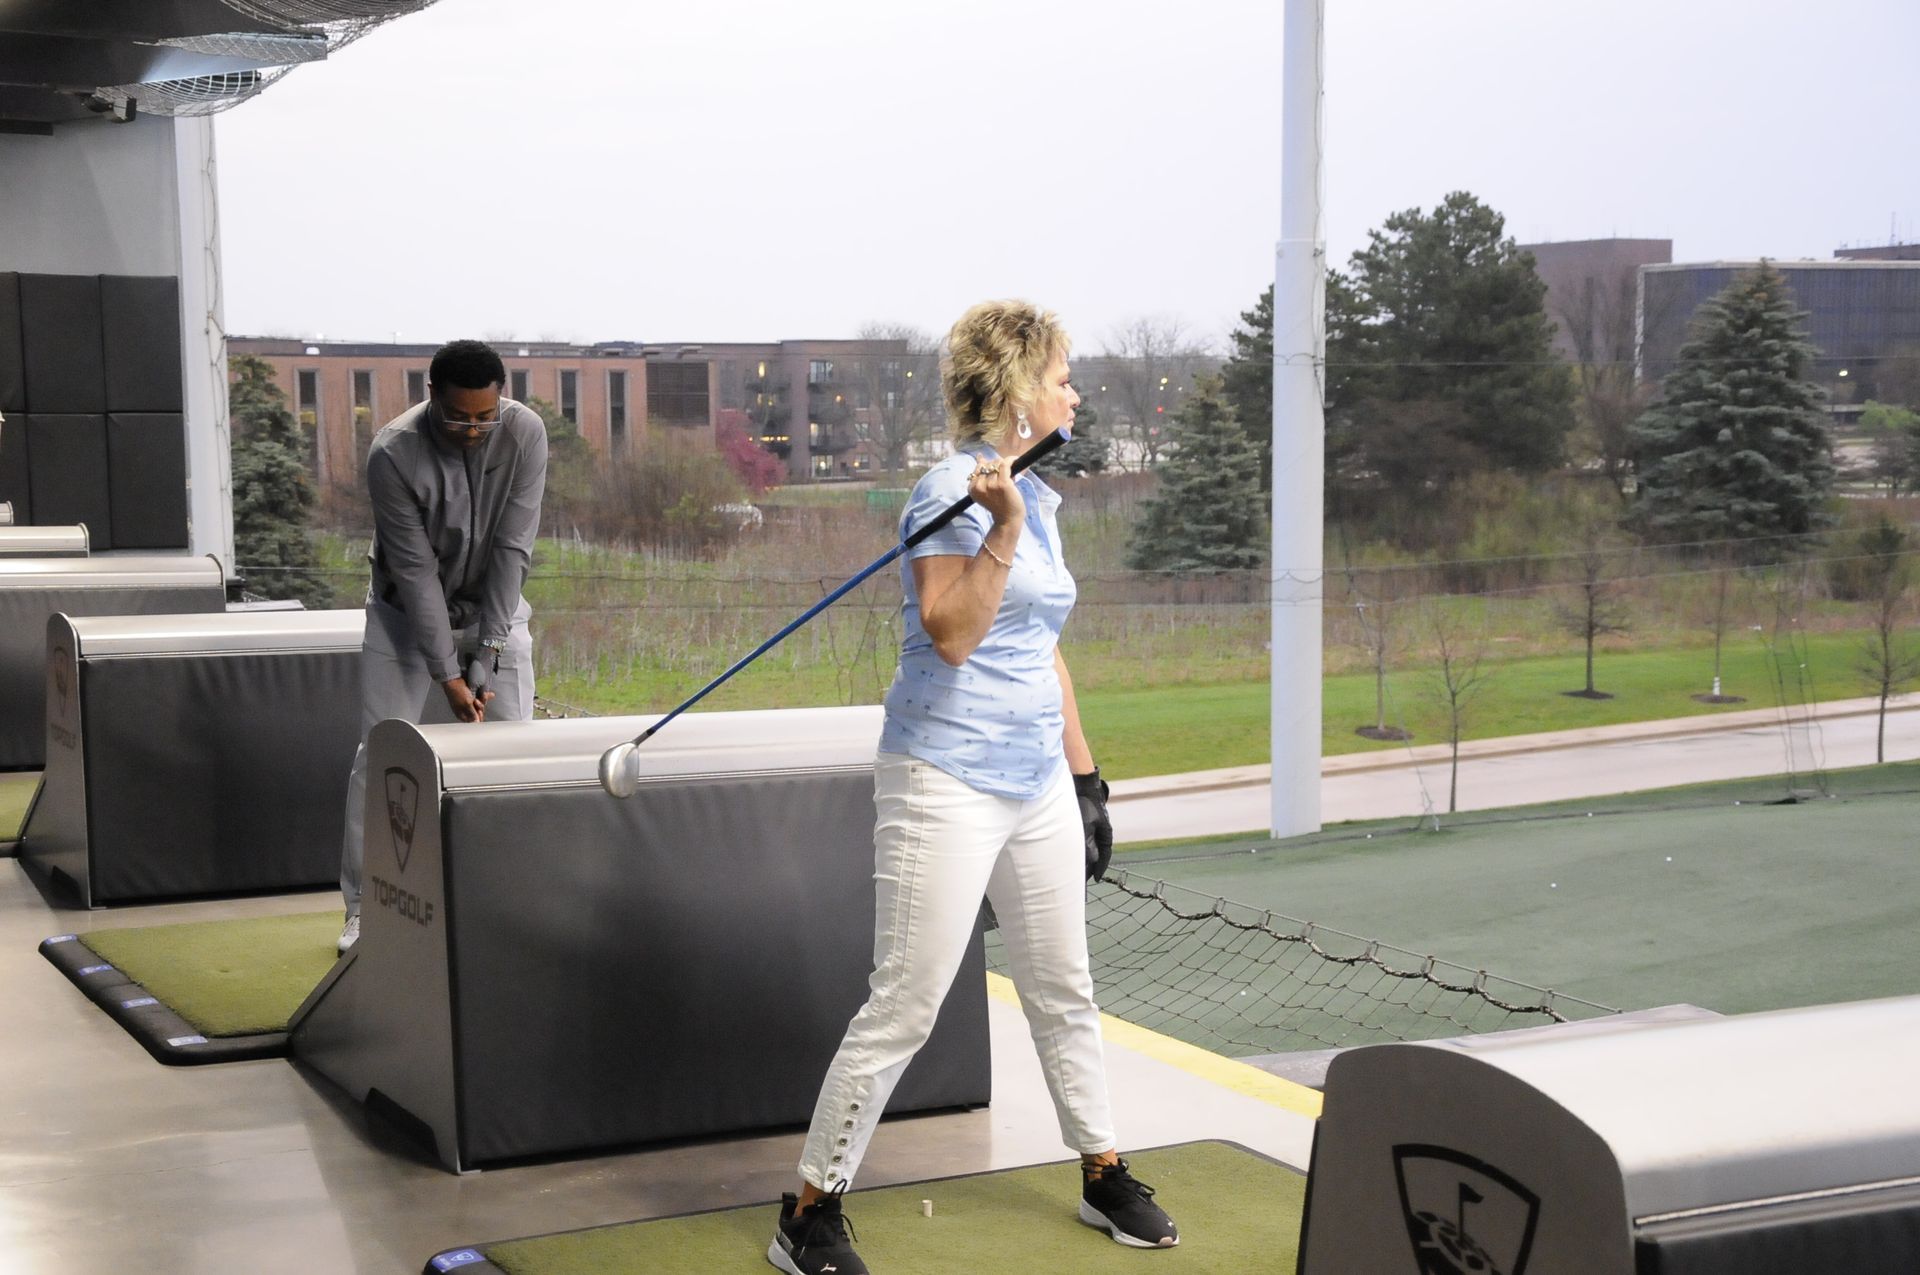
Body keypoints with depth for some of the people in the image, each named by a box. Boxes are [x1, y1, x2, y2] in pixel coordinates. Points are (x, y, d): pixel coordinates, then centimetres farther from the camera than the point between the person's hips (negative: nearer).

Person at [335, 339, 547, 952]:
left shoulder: (524, 433, -20)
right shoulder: (393, 453, -26)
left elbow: (512, 549, -20)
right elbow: (414, 571, -23)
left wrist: (487, 653, -22)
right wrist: (448, 674, -23)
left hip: (494, 607, 2)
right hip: (408, 612, -2)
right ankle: (364, 907, 4)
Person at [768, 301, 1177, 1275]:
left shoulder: (1034, 497, 14)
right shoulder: (952, 492, -12)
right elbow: (951, 636, -21)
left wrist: (1084, 775, 22)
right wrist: (1002, 530, -28)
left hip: (1037, 782, 8)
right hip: (948, 783, -8)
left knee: (1064, 992, 16)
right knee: (902, 1010, -6)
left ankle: (1104, 1176, 31)